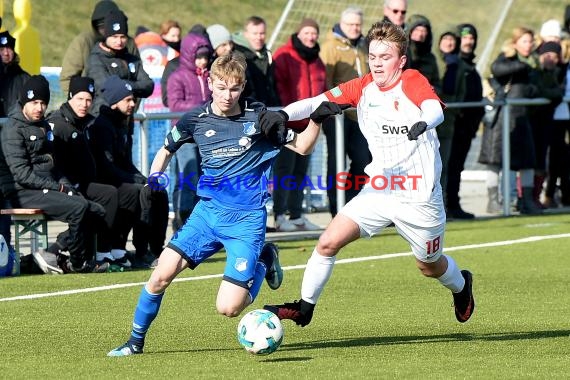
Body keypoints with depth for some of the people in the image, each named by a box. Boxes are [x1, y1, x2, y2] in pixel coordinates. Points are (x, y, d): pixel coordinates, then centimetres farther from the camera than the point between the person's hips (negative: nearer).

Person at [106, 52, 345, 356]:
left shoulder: (259, 117, -6)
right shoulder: (195, 119, 1)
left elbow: (302, 147, 3)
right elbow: (166, 150, 18)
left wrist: (317, 120, -15)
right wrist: (154, 180, 0)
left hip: (247, 220, -3)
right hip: (207, 212, 3)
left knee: (228, 308, -12)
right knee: (161, 276, -12)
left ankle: (263, 263, 19)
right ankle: (135, 341, 10)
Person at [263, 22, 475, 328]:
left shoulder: (412, 81, -14)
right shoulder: (362, 88, -1)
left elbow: (435, 108, -34)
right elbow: (318, 102, -9)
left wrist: (423, 122, -57)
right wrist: (284, 114, -28)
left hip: (420, 197, -4)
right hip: (378, 193, 4)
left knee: (430, 266, 16)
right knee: (328, 242, -12)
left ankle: (461, 286, 50)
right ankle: (305, 307, 3)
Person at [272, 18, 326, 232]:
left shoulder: (315, 60, 18)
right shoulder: (284, 56, -7)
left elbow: (321, 89, 23)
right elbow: (278, 86, -14)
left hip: (307, 124, 8)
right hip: (287, 124, -8)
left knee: (300, 171, 11)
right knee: (285, 169, -9)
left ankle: (296, 216, 17)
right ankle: (279, 217, -8)